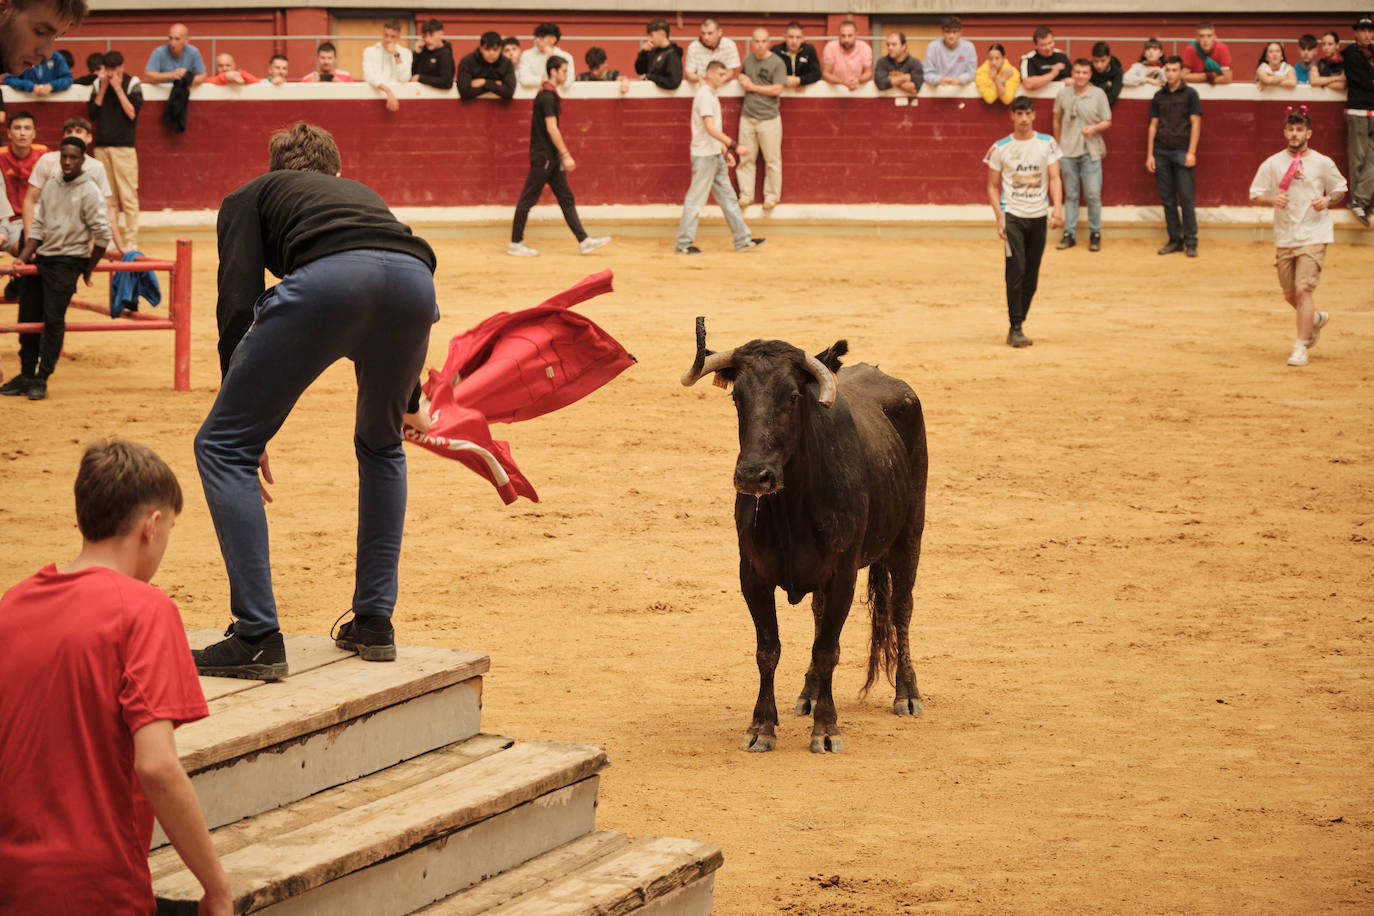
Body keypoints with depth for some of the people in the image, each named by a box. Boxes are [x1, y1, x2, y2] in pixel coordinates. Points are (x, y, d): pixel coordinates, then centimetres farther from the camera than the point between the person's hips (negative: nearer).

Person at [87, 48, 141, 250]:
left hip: (124, 147, -4)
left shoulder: (132, 84, -2)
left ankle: (131, 241, -5)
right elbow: (92, 114, 3)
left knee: (128, 196, -7)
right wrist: (103, 89, -4)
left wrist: (118, 88, -14)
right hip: (102, 147, 4)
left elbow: (132, 113, -13)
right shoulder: (98, 85, 9)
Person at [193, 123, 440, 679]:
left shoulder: (249, 197, 30)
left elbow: (237, 301, 15)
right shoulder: (362, 193, 43)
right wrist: (410, 400, 59)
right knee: (381, 445, 32)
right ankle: (373, 624, 29)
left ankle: (257, 638, -1)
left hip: (328, 279, -5)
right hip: (415, 281, 5)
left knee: (223, 448, 8)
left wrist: (248, 428, 15)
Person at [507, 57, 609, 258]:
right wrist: (566, 155, -21)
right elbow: (551, 128, -22)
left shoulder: (547, 94, 14)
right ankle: (515, 243, 4)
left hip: (551, 158, 10)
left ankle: (584, 241, 8)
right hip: (543, 156, -10)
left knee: (566, 198, 8)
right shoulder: (547, 96, -17)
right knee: (528, 199, -2)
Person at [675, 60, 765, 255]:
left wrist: (725, 151, 16)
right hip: (704, 156, -10)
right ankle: (684, 244, 3)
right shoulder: (705, 96, -16)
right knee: (696, 200, -3)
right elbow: (711, 129, -24)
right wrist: (734, 146, -24)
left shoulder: (711, 95, 14)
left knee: (728, 198, 10)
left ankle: (743, 240, 13)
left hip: (715, 156, 10)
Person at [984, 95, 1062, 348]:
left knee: (1032, 276, 6)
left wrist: (1057, 207, -15)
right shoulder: (1000, 148, 1)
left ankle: (1019, 323, 19)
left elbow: (1054, 178, 1)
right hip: (1012, 214, -3)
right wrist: (999, 218, -7)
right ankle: (1015, 329, -11)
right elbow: (992, 186, 4)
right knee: (1016, 270, -13)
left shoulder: (1047, 144, 5)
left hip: (1039, 216, 3)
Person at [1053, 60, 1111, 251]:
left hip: (1091, 151, -2)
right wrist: (1058, 145, 15)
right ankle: (1069, 234, 14)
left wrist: (1094, 128, -17)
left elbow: (1107, 122, 3)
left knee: (1093, 194, -4)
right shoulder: (1063, 94, 4)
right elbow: (1057, 121, 14)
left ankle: (1095, 234, 8)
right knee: (1070, 194, 7)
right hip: (1068, 151, 2)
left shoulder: (1098, 95, 0)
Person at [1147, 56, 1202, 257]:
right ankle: (1174, 239, 12)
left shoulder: (1189, 94, 1)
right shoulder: (1159, 96, 12)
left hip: (1181, 152, -4)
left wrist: (1191, 152, -11)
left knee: (1186, 199, -5)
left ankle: (1190, 242, 0)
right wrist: (1149, 155, 6)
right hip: (1161, 152, 4)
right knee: (1167, 199, 5)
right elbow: (1153, 125, 13)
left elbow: (1196, 123, -3)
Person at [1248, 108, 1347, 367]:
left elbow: (1340, 190, 11)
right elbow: (1255, 193, 6)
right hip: (1284, 237, 3)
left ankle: (1301, 347, -8)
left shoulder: (1323, 163, -1)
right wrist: (1272, 200, -15)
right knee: (1290, 295, 12)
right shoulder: (1273, 164, 2)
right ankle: (1316, 319, 43)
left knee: (1303, 290, -15)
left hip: (1314, 236, -3)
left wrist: (1328, 201, -11)